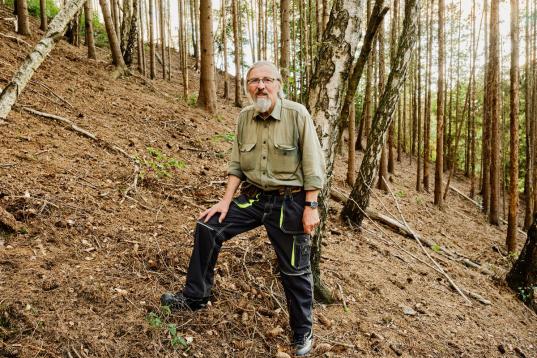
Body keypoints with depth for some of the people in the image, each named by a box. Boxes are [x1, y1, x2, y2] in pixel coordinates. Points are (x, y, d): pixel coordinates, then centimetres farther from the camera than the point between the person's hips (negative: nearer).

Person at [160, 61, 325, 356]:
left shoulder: (297, 115, -14)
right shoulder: (245, 117, 1)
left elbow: (313, 164, -12)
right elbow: (236, 164, 7)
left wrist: (311, 207, -15)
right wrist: (227, 200, 1)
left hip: (289, 202, -5)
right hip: (252, 198, 5)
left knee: (294, 271, 6)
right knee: (207, 228, -2)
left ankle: (303, 333, 29)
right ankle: (194, 297, 16)